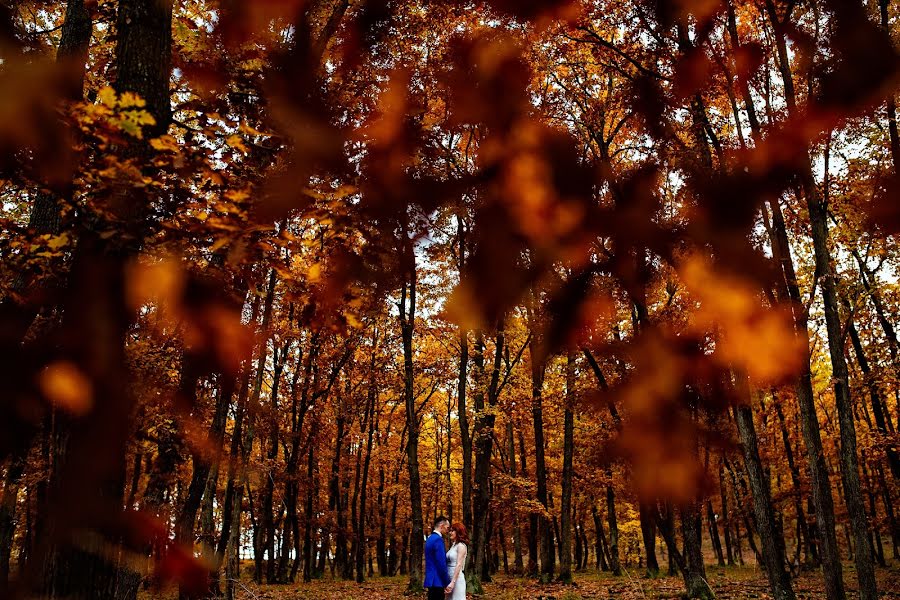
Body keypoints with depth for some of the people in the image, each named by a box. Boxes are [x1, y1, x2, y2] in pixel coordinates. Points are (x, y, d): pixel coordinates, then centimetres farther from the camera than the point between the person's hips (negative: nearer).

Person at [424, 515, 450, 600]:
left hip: (431, 579, 10)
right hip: (437, 581, -10)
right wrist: (447, 583, -12)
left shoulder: (430, 538, 15)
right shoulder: (438, 539, -15)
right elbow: (441, 564, -19)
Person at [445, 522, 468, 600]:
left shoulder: (461, 546, -10)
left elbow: (459, 565, -16)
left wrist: (452, 582, -21)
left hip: (457, 579, -8)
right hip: (450, 578, 8)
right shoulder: (453, 545, 14)